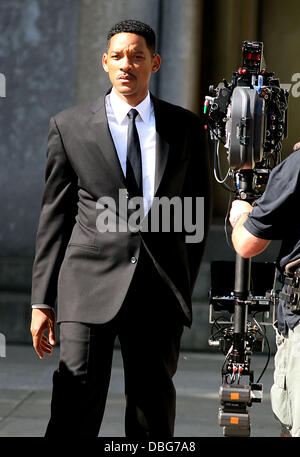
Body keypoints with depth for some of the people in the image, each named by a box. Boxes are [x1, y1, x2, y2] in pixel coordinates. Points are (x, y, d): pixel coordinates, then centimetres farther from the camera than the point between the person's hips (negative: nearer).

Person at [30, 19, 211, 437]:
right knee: (76, 406, -8)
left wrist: (185, 285, 8)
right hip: (91, 284, -2)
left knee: (154, 412, 7)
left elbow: (197, 211, 14)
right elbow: (54, 217, 6)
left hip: (161, 292, 2)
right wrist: (42, 300, 3)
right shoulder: (70, 127, 5)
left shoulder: (186, 127, 9)